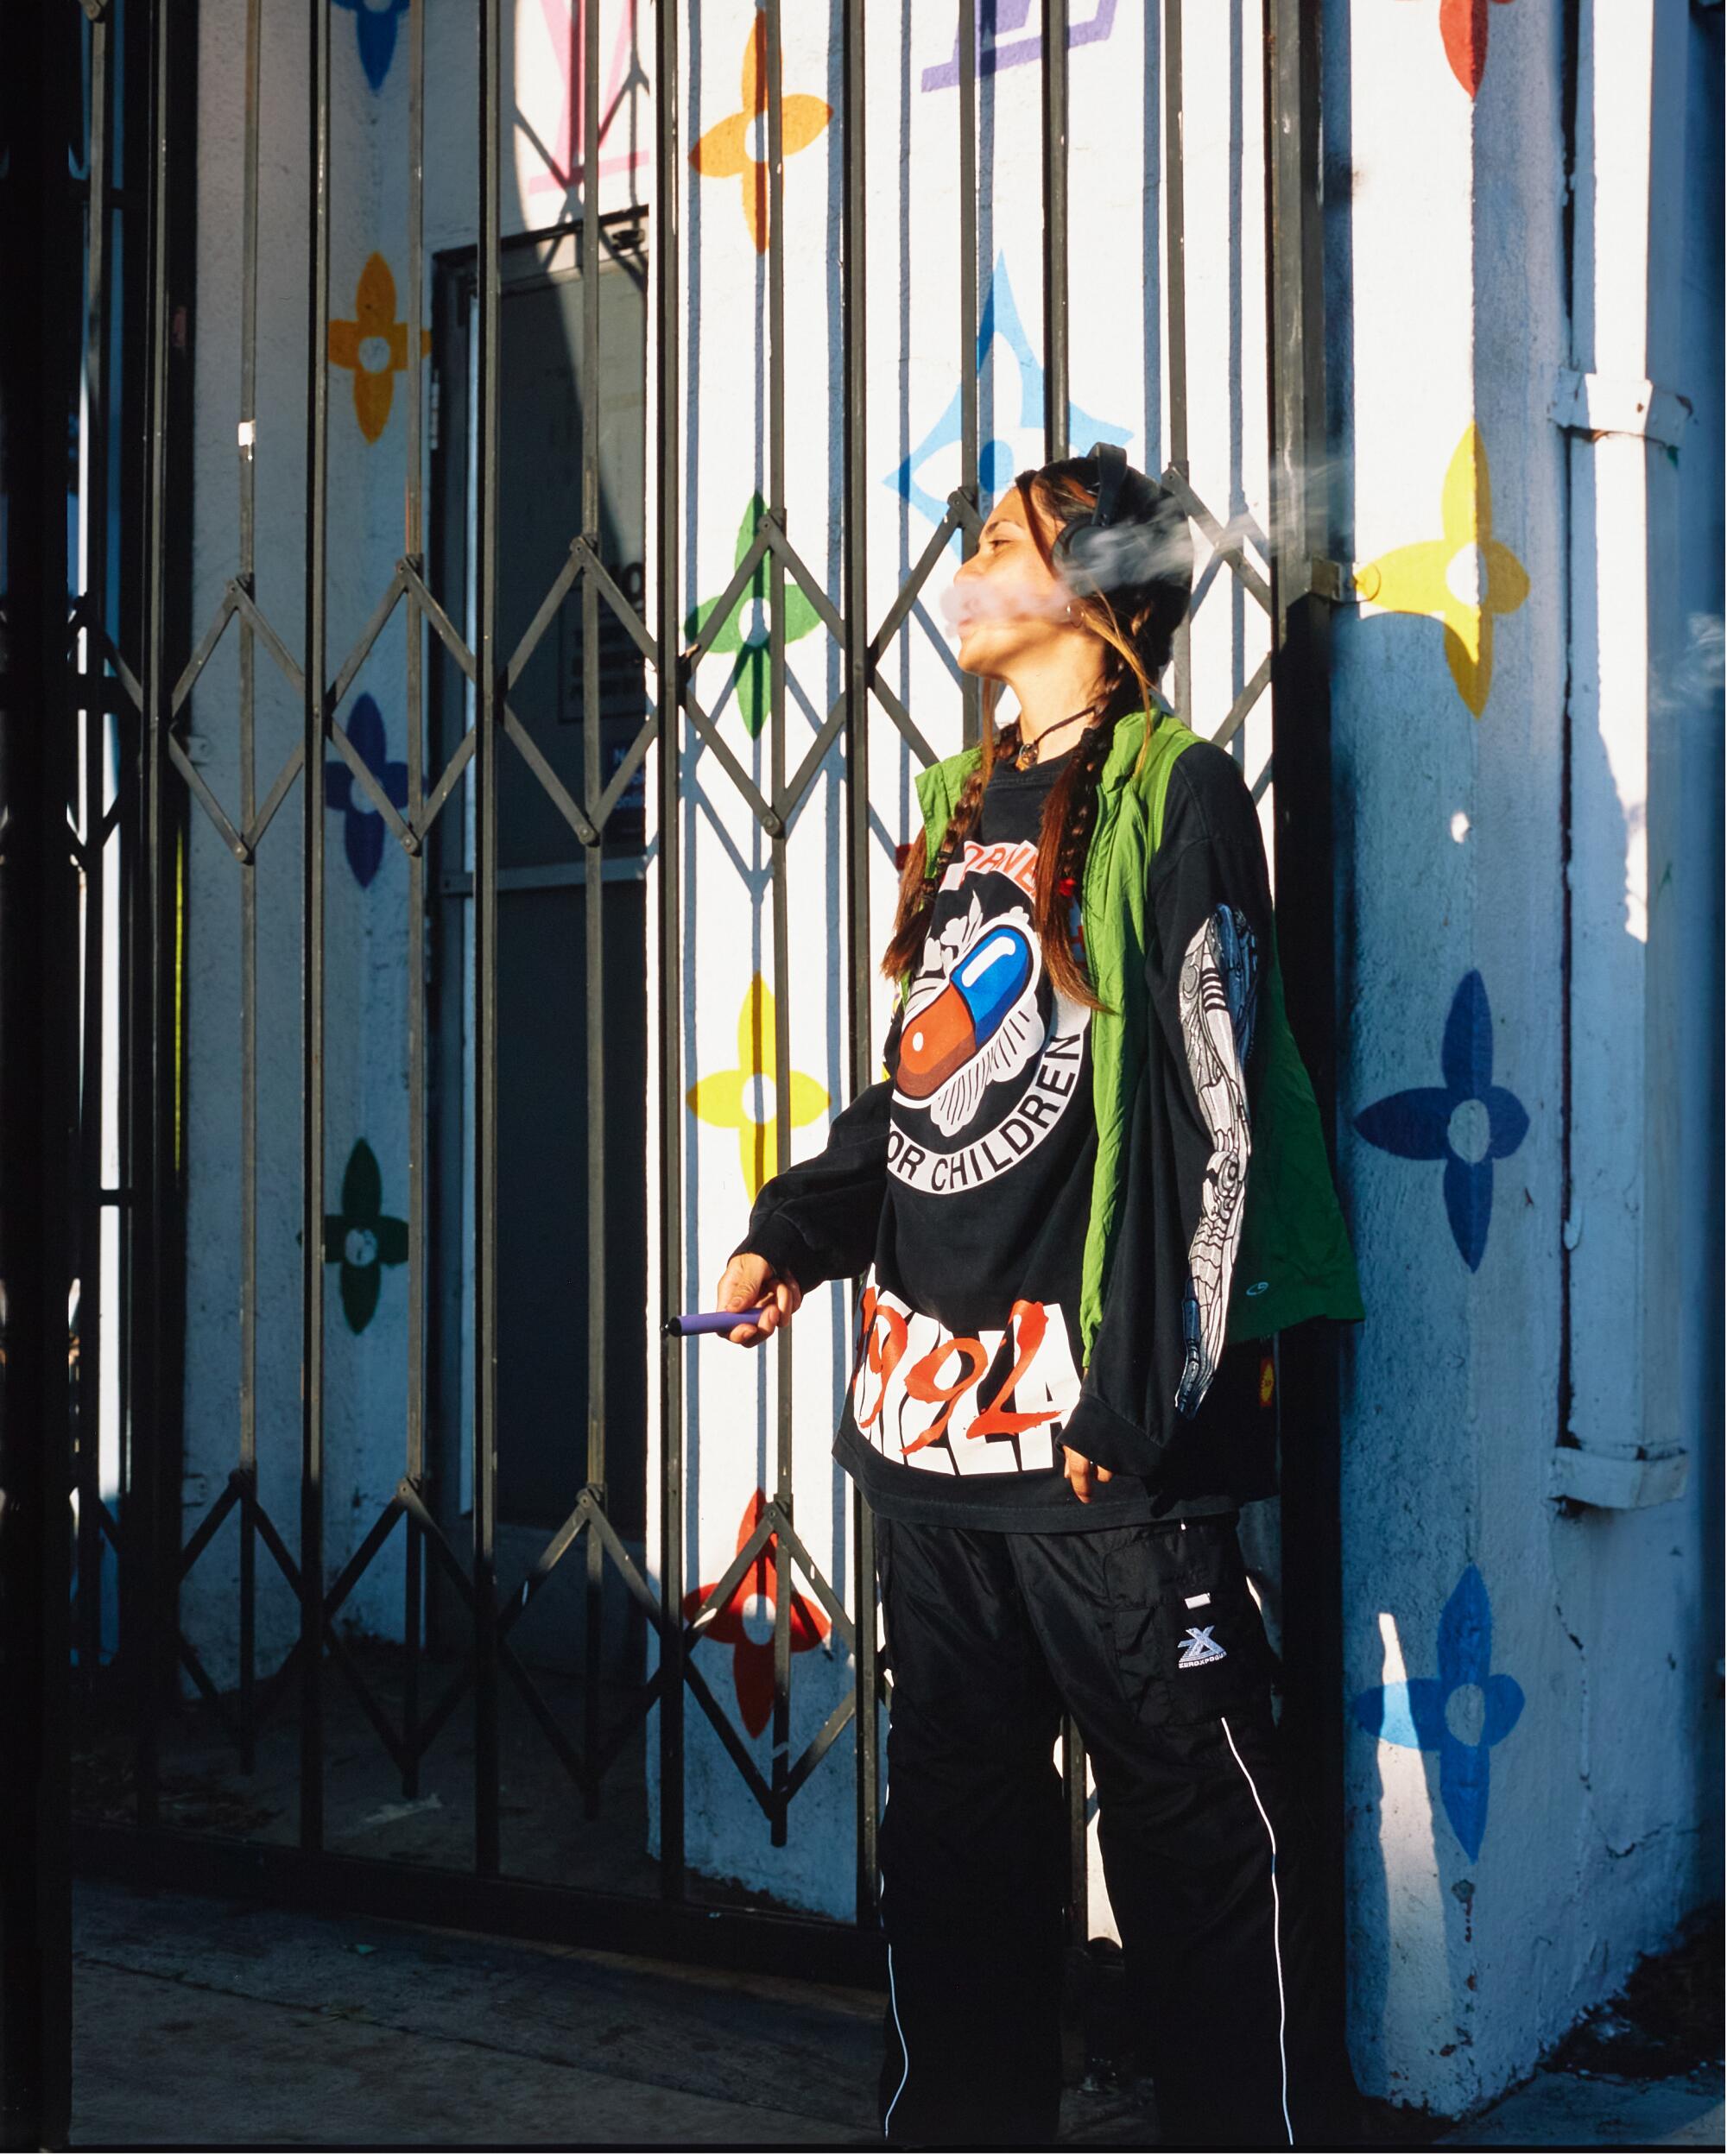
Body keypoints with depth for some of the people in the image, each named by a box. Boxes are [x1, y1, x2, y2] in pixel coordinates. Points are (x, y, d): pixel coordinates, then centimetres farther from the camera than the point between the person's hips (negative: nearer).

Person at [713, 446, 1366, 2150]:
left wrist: (1135, 1397, -16)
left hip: (1098, 1429, -7)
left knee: (1196, 1830, 1)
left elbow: (1213, 1115, -12)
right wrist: (796, 1231, 8)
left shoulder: (1176, 794, -5)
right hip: (928, 1404, 7)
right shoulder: (961, 803, 17)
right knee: (955, 1818, 16)